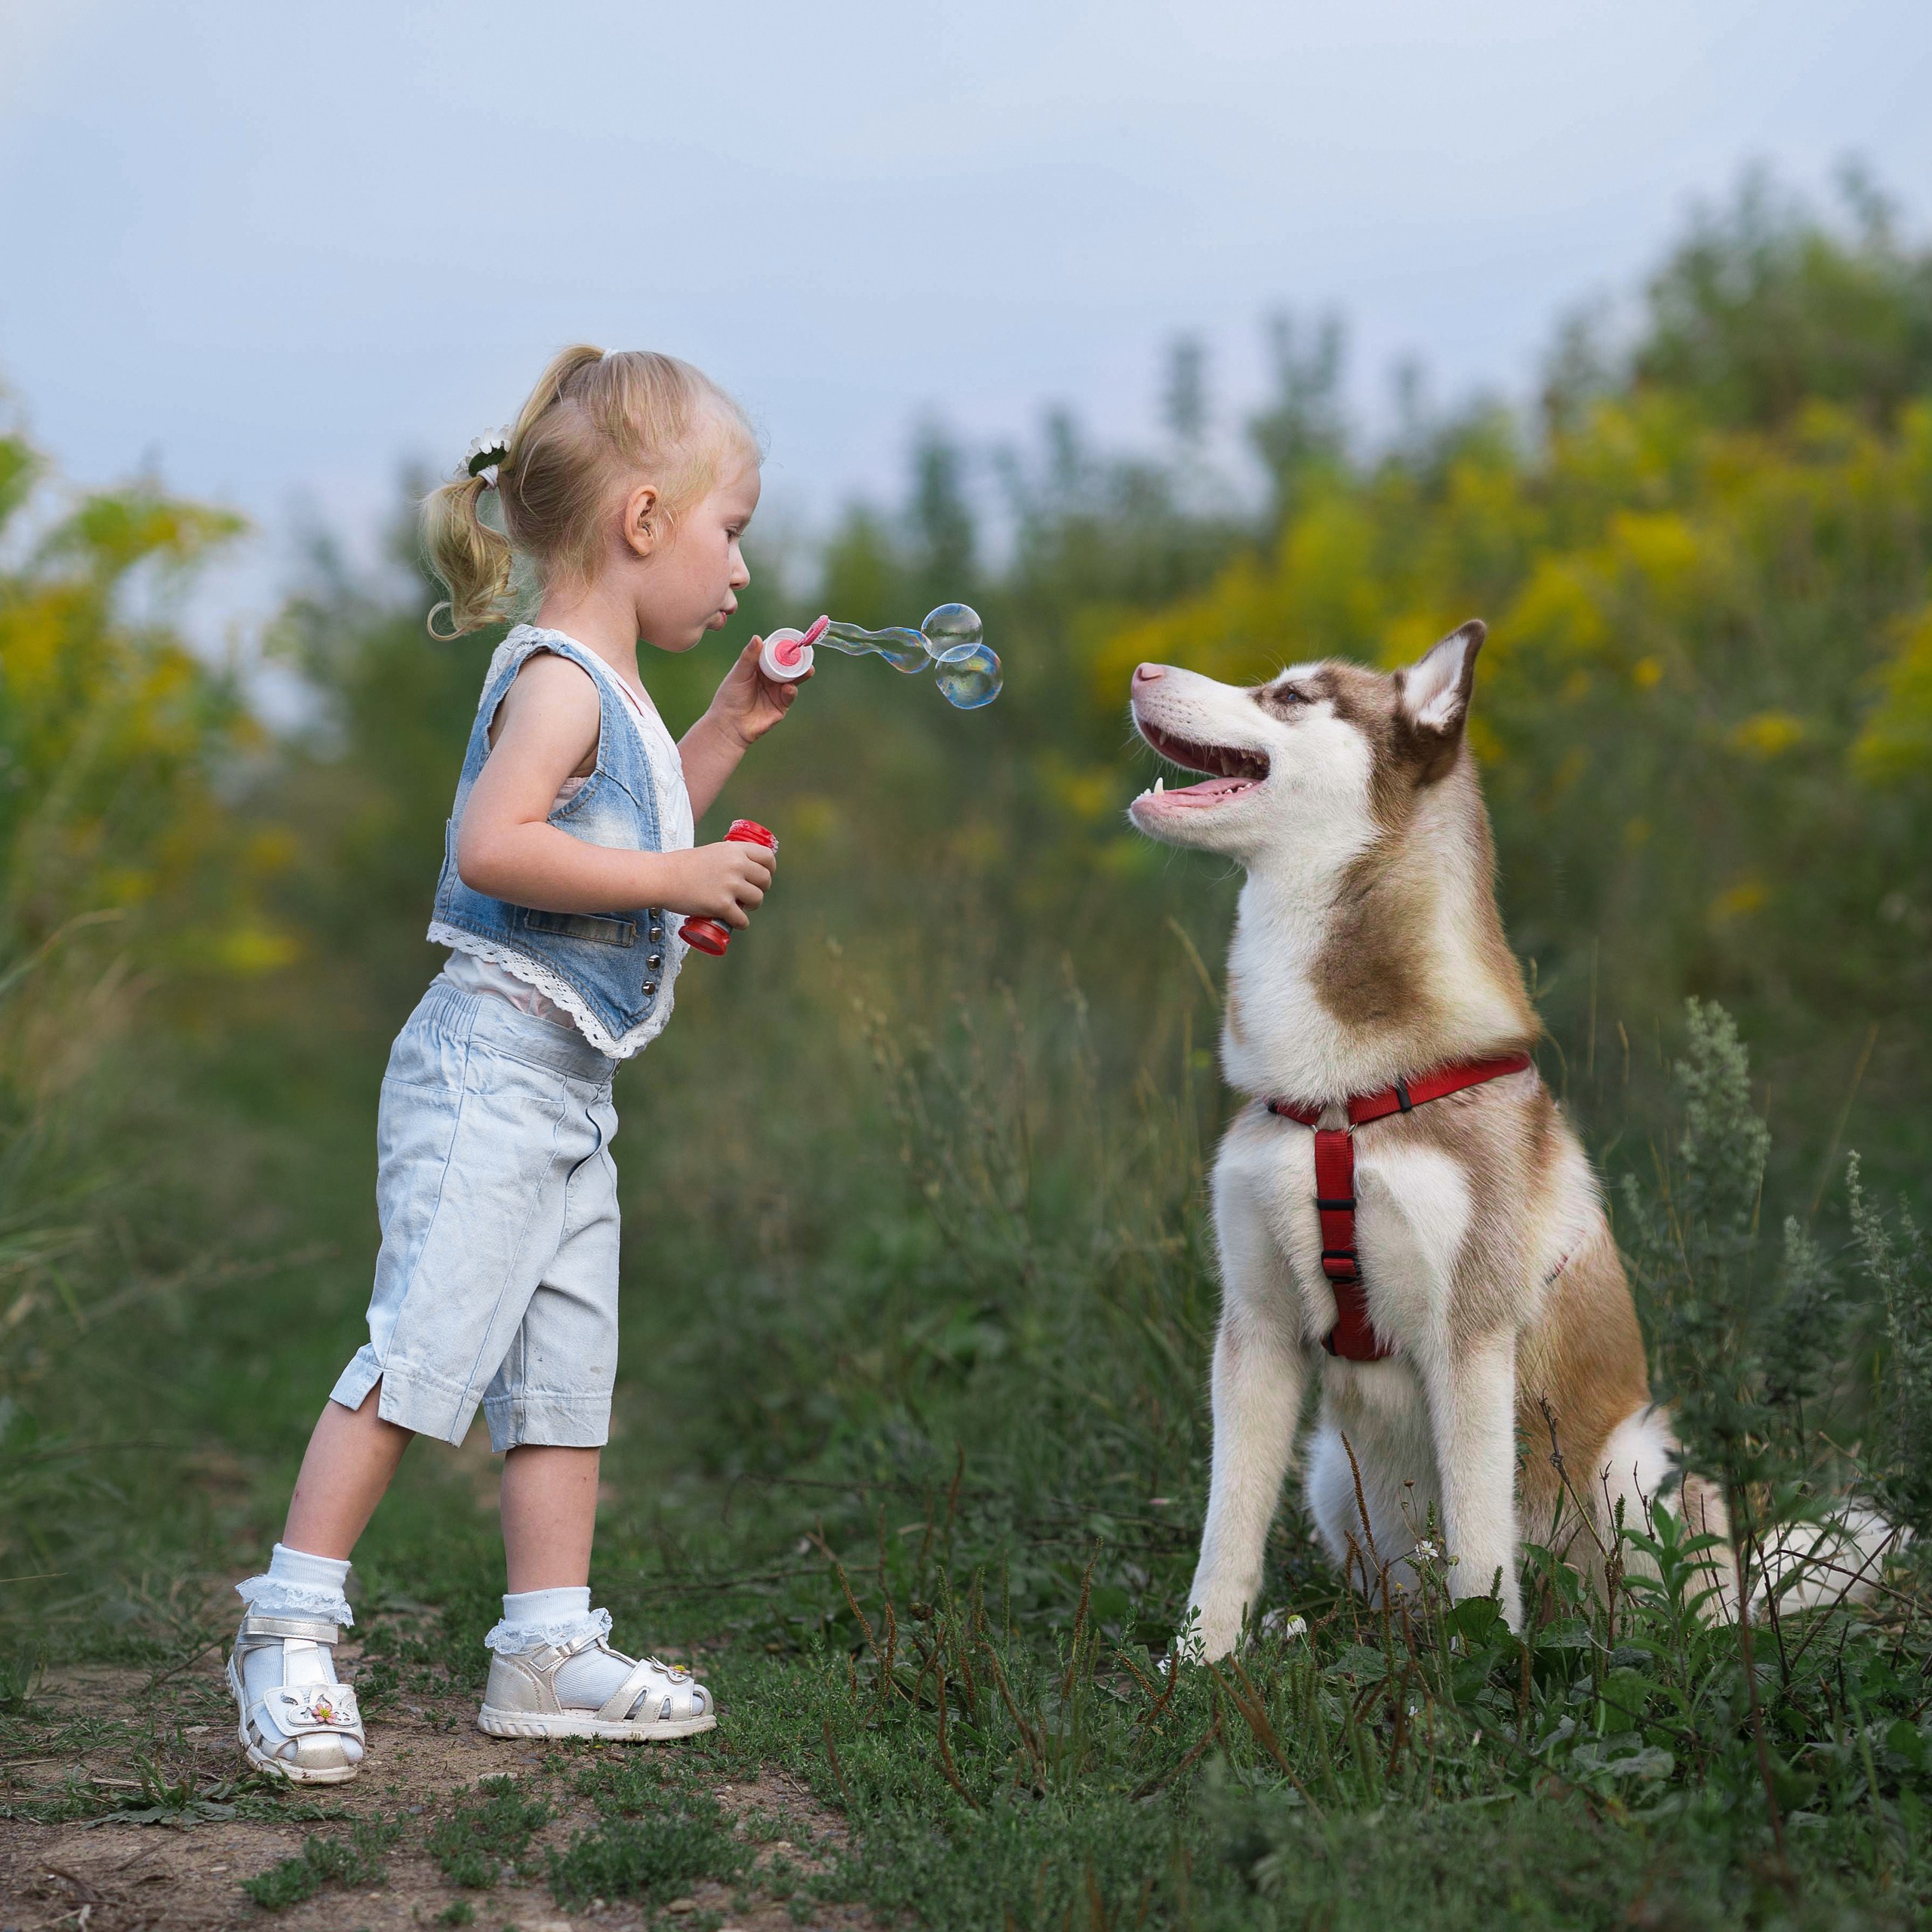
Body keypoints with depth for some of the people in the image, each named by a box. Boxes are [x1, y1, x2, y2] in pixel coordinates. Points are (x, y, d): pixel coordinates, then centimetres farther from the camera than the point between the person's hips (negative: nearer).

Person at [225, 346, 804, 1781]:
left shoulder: (613, 694, 17)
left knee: (567, 1367, 10)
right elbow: (493, 846, -27)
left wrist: (729, 728, 25)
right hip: (489, 1069, -10)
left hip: (567, 1094, 10)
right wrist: (678, 876, -22)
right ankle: (292, 1631, -6)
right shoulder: (557, 680, -13)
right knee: (427, 1342, -12)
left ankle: (551, 1650, 16)